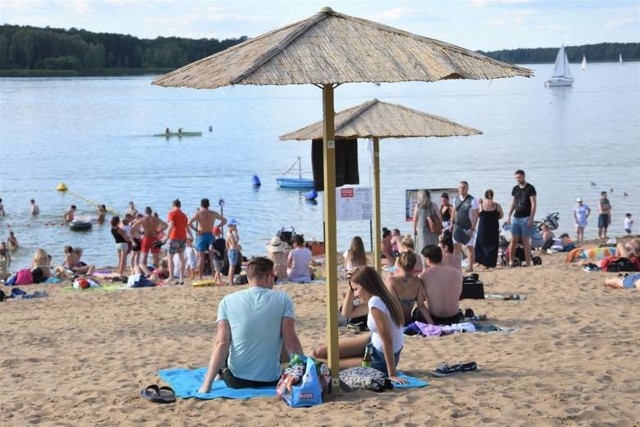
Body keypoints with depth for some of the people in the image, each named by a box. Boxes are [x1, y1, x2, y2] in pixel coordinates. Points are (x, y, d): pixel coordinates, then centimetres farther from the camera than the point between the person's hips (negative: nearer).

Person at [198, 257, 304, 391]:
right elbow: (291, 341, -10)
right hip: (271, 380, -1)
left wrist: (206, 384, -11)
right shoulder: (283, 300, -7)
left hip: (236, 381, 1)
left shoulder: (228, 301, -4)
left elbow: (221, 343, -11)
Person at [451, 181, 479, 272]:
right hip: (458, 227, 5)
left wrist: (472, 228, -16)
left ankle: (470, 267, 9)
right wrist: (452, 223, 9)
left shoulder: (472, 200, -11)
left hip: (468, 228, -5)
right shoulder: (456, 199, 6)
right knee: (456, 246, 0)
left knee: (469, 247, 2)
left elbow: (476, 215, -12)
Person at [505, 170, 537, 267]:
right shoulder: (515, 189, 13)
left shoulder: (530, 188, -5)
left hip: (526, 218, -5)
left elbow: (534, 204, -8)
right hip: (516, 218, 5)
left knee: (526, 241, -4)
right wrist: (509, 216, 10)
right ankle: (511, 261, 6)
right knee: (513, 240, 1)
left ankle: (528, 262, 1)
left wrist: (531, 218, -15)